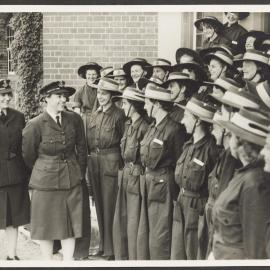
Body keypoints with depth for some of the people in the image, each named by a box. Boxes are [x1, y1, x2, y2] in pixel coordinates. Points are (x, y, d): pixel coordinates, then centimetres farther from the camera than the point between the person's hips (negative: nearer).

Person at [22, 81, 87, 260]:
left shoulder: (74, 119, 0)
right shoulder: (35, 125, -11)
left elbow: (82, 149, 11)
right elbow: (28, 156, 0)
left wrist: (80, 173, 13)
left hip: (72, 180, 3)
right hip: (46, 182, -3)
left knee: (71, 224, 7)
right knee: (46, 225, 6)